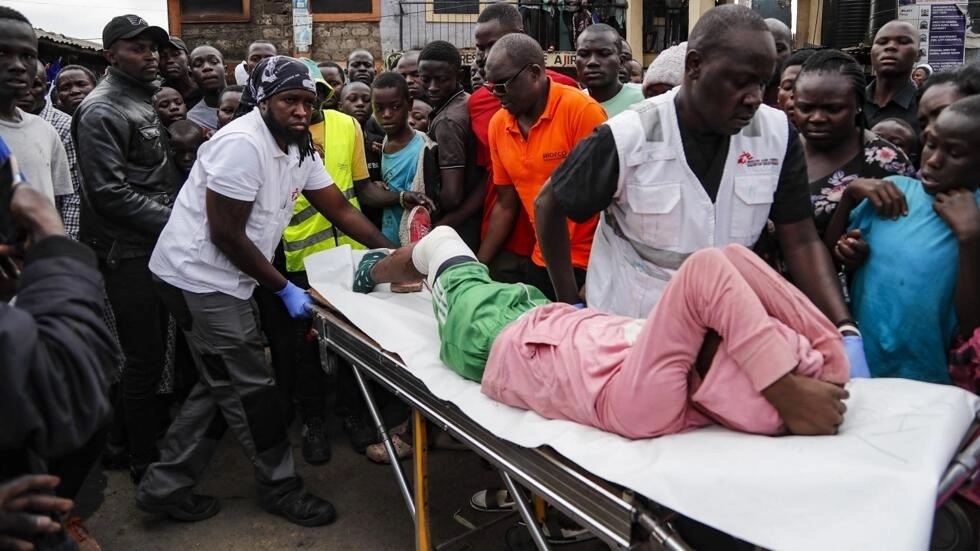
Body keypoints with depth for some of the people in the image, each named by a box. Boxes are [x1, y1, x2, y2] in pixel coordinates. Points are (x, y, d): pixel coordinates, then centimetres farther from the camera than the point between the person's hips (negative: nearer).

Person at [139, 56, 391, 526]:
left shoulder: (299, 148, 6)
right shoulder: (242, 144, -22)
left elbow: (341, 209, 7)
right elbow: (226, 234, -22)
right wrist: (284, 288, -15)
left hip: (222, 278, 10)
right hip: (199, 276, -9)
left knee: (222, 386, 16)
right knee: (250, 387, 1)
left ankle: (165, 486, 27)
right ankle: (280, 486, 18)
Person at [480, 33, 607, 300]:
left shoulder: (581, 110, -15)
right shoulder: (498, 125, 2)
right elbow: (506, 205, 10)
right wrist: (477, 267, 8)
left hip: (588, 266, -5)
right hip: (541, 262, 6)